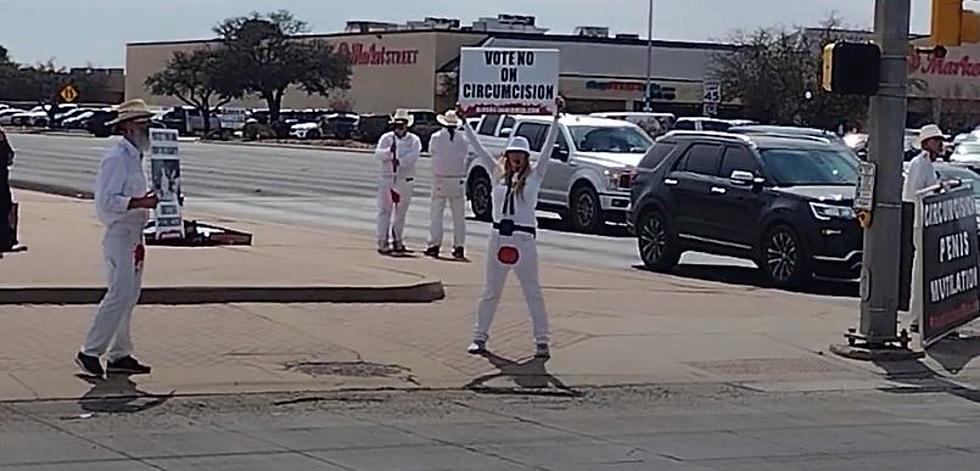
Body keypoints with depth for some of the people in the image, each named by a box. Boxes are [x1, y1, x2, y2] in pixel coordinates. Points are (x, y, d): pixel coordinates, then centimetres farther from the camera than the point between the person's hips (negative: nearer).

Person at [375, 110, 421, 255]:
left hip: (405, 181, 1)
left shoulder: (414, 140, 4)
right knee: (384, 211, -3)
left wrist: (400, 161, -28)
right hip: (387, 179, 0)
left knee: (401, 212, 9)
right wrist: (389, 151, -28)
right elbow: (378, 153, -8)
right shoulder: (386, 138, 7)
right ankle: (383, 241, -2)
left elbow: (413, 156, -13)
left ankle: (397, 241, 21)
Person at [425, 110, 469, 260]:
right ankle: (459, 247, 4)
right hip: (458, 180, 1)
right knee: (459, 215, 5)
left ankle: (434, 245, 1)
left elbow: (431, 151, 8)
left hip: (440, 180, -1)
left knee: (437, 213, 5)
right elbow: (465, 154, 2)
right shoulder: (463, 139, -3)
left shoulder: (436, 137, -5)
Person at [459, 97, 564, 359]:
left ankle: (542, 342, 4)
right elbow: (478, 148, 10)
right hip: (499, 236, 3)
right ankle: (480, 336, 18)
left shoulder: (534, 175, 2)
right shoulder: (498, 173, 9)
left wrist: (557, 118, -11)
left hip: (524, 239, -3)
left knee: (533, 292, 1)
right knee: (491, 291, 10)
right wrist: (465, 123, 9)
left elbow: (548, 147, -4)